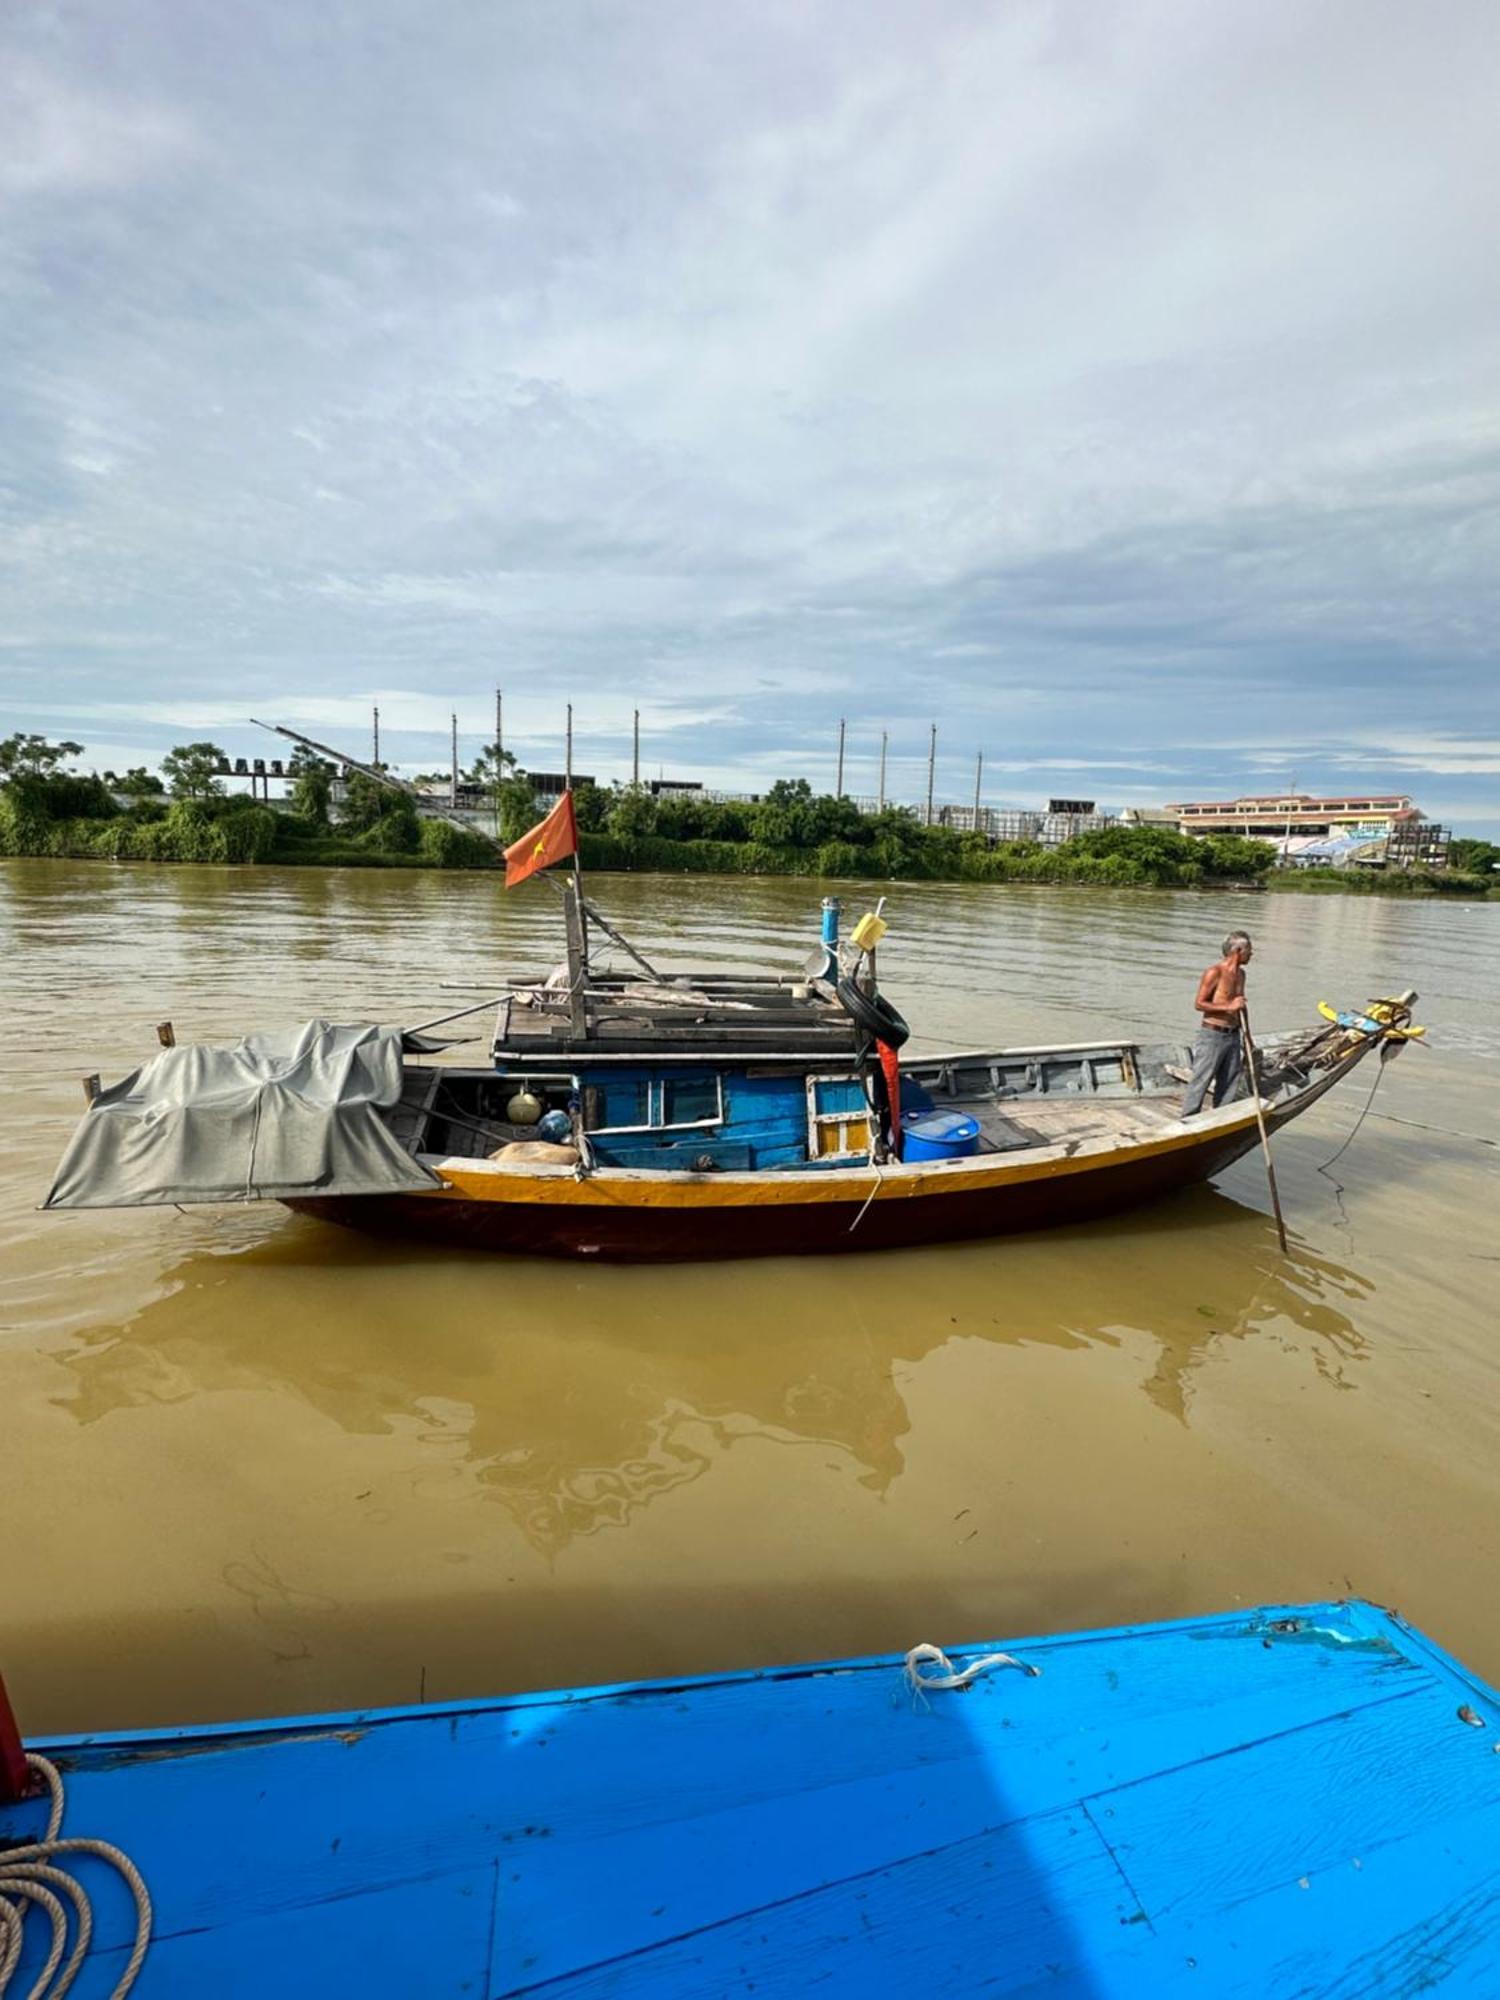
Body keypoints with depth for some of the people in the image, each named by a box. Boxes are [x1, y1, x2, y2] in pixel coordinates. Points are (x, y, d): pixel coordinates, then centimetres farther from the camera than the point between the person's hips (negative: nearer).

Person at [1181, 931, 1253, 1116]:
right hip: (1212, 1036, -8)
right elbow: (1199, 1003, -14)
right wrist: (1229, 1006, -21)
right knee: (1200, 1081, -4)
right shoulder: (1214, 972, -13)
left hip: (1232, 1036, 8)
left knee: (1229, 1083, 10)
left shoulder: (1240, 974, 12)